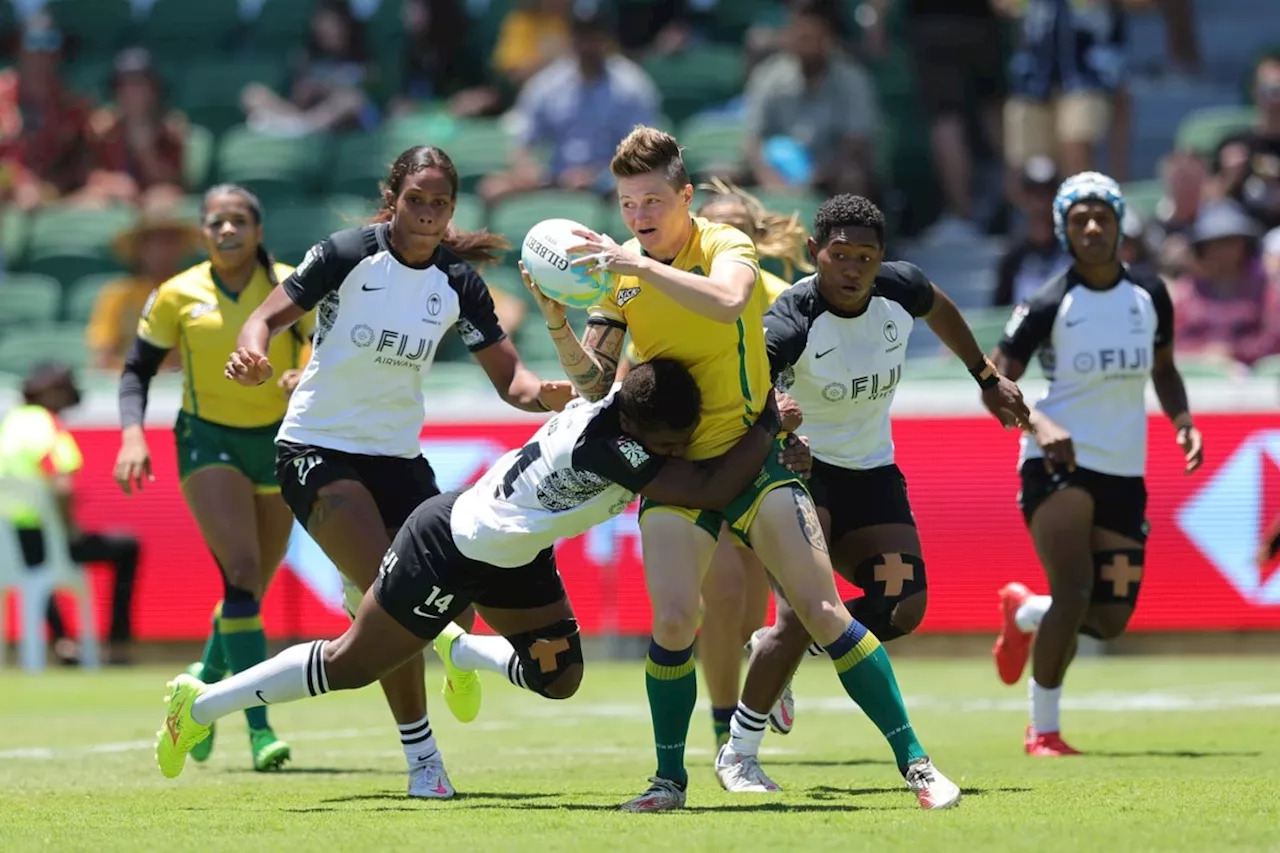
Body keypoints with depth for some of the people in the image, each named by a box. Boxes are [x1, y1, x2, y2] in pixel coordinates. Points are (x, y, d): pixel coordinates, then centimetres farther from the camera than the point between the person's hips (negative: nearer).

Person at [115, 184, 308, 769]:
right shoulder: (177, 297, -4)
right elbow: (138, 370, 4)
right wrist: (132, 435, -12)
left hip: (278, 443, 2)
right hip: (208, 441, -2)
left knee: (251, 589, 10)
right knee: (241, 570, -21)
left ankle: (204, 685, 40)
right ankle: (259, 727, -23)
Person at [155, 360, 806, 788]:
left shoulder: (634, 398, -15)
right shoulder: (609, 443, -37)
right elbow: (712, 492, -40)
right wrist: (769, 423, -29)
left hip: (515, 556, 8)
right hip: (448, 548, -8)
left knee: (558, 678, 9)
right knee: (351, 667, 4)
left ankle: (457, 650, 38)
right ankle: (201, 705, 20)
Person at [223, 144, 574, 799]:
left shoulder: (458, 282, -1)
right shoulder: (347, 255, -12)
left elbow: (507, 376, -1)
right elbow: (267, 318, -10)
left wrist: (545, 395, -24)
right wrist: (253, 353, -33)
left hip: (398, 455, 5)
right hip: (317, 449, -5)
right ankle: (421, 758, -13)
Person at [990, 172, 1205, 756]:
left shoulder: (1150, 296, 6)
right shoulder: (1048, 305, -8)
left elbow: (1164, 369, 21)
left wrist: (1182, 421, 2)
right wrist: (1039, 424, -25)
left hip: (1124, 472, 5)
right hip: (1057, 464, -5)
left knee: (1110, 621, 3)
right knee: (1075, 588, -22)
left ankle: (1022, 612, 37)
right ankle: (1043, 730, -8)